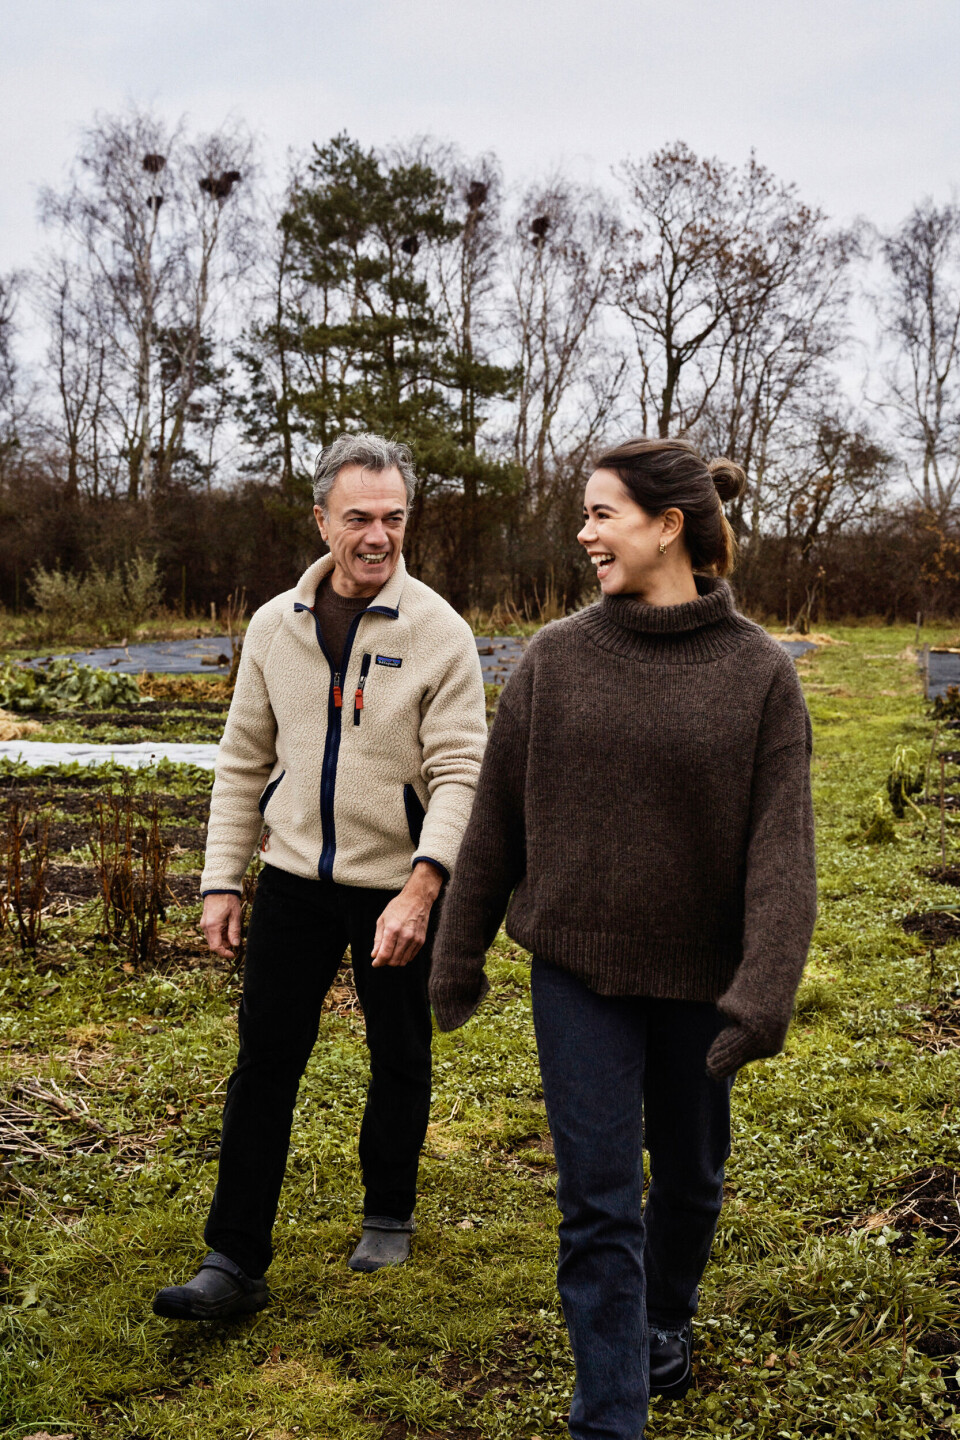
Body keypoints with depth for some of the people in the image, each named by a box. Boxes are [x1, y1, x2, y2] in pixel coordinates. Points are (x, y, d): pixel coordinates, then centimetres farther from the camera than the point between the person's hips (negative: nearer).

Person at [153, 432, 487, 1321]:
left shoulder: (439, 632, -11)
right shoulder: (275, 625, 1)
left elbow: (458, 772, -15)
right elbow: (244, 761, 7)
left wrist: (422, 886, -27)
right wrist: (221, 881, 4)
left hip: (397, 888, -2)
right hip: (293, 878, 3)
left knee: (399, 1059, 14)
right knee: (264, 1058, 4)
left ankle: (388, 1215, 37)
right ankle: (234, 1263, 12)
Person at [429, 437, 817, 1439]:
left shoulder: (760, 672, -7)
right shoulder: (555, 658, -4)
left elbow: (781, 847, -12)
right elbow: (496, 819, 2)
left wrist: (762, 996, -21)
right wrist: (459, 960, 7)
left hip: (698, 978, 1)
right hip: (578, 971, 0)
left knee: (689, 1176, 19)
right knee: (599, 1201, 0)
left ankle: (666, 1317, 48)